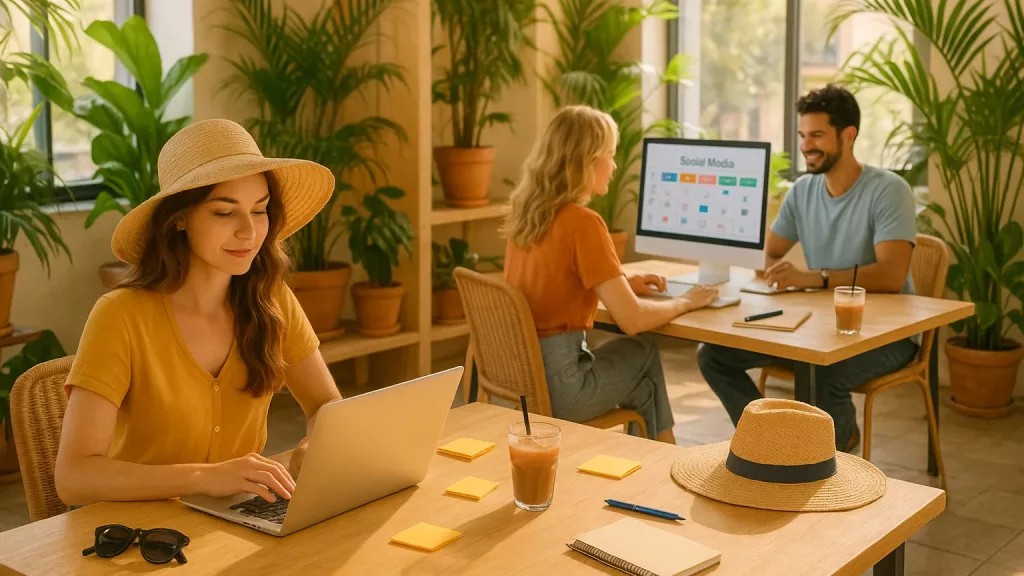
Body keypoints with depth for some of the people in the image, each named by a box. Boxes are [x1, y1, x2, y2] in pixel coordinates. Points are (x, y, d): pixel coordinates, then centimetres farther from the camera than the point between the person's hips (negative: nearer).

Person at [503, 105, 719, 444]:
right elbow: (632, 319, -19)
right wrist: (684, 302, 0)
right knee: (643, 352, 20)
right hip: (555, 382, -7)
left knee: (640, 352, 25)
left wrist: (622, 283, 16)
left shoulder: (524, 213, 5)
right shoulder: (583, 223, -19)